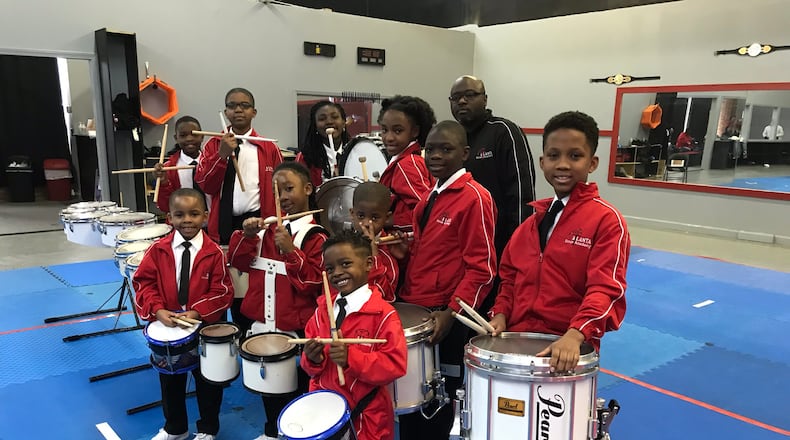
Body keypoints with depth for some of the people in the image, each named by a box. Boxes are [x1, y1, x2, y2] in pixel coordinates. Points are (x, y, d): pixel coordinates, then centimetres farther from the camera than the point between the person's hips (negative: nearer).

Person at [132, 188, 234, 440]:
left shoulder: (214, 253, -13)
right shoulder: (158, 250, -6)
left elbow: (222, 292, -12)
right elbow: (144, 284, -4)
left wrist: (197, 312, -24)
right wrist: (158, 310, -20)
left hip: (205, 327, -2)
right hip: (166, 325, 3)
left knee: (207, 379, 13)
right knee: (170, 379, 21)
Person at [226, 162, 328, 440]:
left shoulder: (316, 235, -11)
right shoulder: (267, 228, 6)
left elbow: (314, 281, -19)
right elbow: (239, 262, 7)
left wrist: (291, 251, -28)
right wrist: (247, 236, -10)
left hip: (296, 327, -6)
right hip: (263, 322, 6)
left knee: (297, 384, 11)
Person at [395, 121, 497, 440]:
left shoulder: (475, 198, -14)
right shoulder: (429, 197, 11)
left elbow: (481, 268, -17)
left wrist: (452, 313, -21)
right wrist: (405, 297, 9)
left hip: (445, 318, -7)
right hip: (414, 310, 7)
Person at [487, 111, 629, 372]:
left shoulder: (607, 220, -6)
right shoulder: (534, 218, 13)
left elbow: (606, 289, -15)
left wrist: (575, 334, -28)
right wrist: (501, 314, 1)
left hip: (568, 346, -4)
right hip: (518, 335, 4)